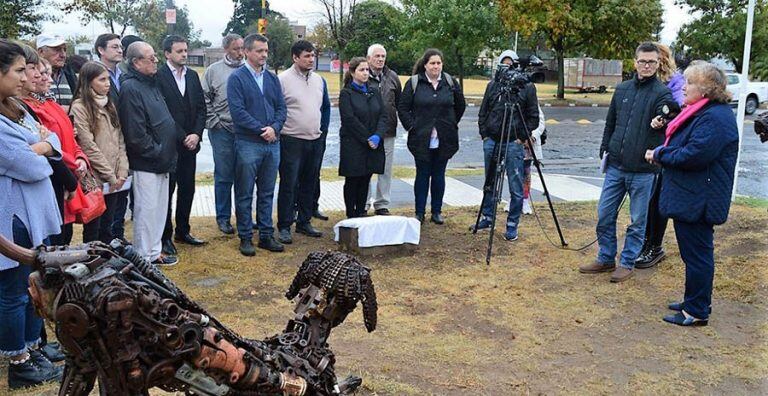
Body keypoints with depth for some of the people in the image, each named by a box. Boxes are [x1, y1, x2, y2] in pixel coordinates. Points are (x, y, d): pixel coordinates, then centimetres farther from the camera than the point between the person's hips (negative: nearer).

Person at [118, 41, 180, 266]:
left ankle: (154, 252, 27)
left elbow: (165, 121, 21)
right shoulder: (131, 88, -16)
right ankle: (144, 259, 9)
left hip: (162, 162, 9)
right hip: (146, 163, -9)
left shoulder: (151, 83, 14)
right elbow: (135, 133, -22)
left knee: (159, 208, 16)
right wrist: (156, 152, -15)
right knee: (146, 210, -2)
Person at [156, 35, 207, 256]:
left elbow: (201, 107, 10)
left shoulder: (192, 76, 11)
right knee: (166, 191, 2)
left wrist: (197, 134, -3)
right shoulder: (158, 76, -9)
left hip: (189, 144, 6)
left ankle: (182, 231, 25)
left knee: (187, 189, 12)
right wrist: (180, 137, -12)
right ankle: (165, 236, 13)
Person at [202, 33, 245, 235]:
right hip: (222, 131, -2)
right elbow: (205, 99, 3)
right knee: (224, 176, 4)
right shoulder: (214, 70, 3)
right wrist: (214, 121, -3)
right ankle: (223, 217, 15)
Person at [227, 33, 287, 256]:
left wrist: (274, 128, -10)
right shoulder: (237, 78, -4)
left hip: (272, 144, 5)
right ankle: (245, 238, 12)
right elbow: (238, 111, -13)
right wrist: (261, 130, -15)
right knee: (245, 194, 3)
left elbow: (281, 108, 8)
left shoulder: (272, 78, 12)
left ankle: (266, 235, 20)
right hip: (248, 143, -5)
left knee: (267, 193, 12)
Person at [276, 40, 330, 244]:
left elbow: (326, 107, 22)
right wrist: (279, 130, -6)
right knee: (289, 185, -3)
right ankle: (284, 227, 5)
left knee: (309, 184, 13)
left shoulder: (319, 80, 12)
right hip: (292, 141, -6)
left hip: (316, 141, 6)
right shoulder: (282, 79, -8)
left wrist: (323, 130, 16)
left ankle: (304, 222, 24)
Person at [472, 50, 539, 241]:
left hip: (514, 144, -4)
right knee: (490, 183, 14)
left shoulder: (527, 87, 0)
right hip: (491, 141, 4)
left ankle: (512, 226, 8)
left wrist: (522, 138, -7)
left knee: (516, 189, -2)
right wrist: (484, 135, 5)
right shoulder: (492, 86, 9)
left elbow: (533, 117, 0)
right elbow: (482, 112, 14)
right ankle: (487, 218, 28)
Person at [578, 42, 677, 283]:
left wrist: (664, 119, -43)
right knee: (604, 215, 9)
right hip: (615, 166, 5)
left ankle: (627, 263, 20)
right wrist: (604, 150, 13)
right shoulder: (622, 89, 9)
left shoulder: (662, 93, -6)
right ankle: (606, 259, 24)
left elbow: (666, 122, -22)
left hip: (642, 170, -4)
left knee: (638, 220, 7)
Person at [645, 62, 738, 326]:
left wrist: (660, 155, -14)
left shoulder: (715, 118, -20)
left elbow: (694, 155, -28)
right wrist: (662, 153, 2)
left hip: (697, 202, -11)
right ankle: (694, 302, 31)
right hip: (689, 198, 11)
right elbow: (682, 148, 20)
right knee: (695, 253, 19)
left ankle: (697, 312, 10)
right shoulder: (701, 112, 14)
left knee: (697, 255, -1)